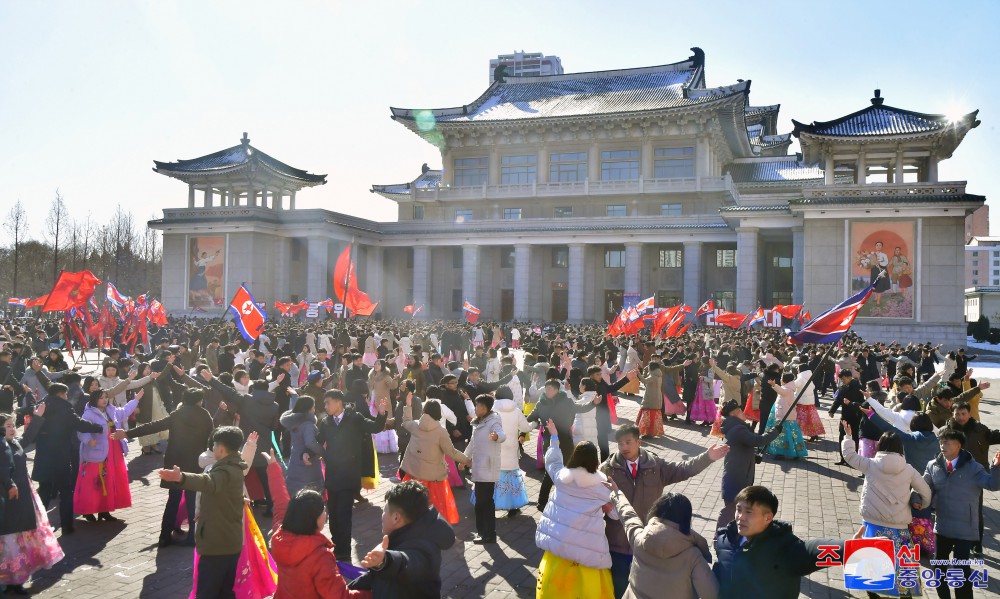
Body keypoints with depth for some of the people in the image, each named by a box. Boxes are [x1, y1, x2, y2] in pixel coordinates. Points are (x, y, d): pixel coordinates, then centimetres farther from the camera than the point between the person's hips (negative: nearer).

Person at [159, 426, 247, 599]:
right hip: (231, 542, 10)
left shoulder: (225, 472, -21)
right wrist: (200, 513, 43)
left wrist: (181, 478, -61)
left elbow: (208, 482, -45)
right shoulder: (233, 468, 12)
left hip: (217, 543, -10)